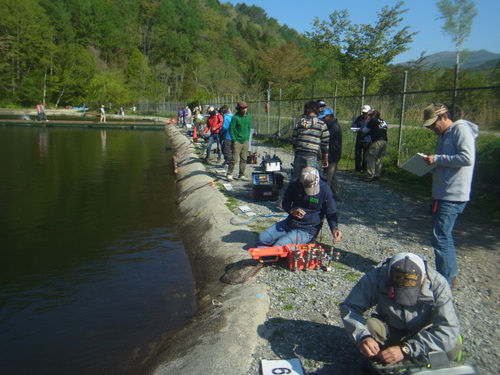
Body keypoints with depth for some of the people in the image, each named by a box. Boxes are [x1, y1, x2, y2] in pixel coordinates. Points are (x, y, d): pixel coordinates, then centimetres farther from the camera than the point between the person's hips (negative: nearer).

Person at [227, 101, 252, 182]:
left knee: (244, 159, 8)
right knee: (234, 159, -5)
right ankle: (229, 174, 8)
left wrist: (247, 138, 10)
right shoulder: (235, 117, -10)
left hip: (245, 142, 5)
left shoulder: (249, 116, 6)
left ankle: (241, 175, 17)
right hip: (237, 142, -5)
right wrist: (234, 140, -10)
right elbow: (231, 129, -7)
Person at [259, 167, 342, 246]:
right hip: (290, 223, 5)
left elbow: (331, 213, -7)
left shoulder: (325, 189, -17)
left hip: (307, 230, -5)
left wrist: (334, 228, -25)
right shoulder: (294, 183, -9)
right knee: (263, 238, -5)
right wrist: (292, 211, -18)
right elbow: (285, 203, 4)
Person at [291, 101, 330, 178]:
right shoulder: (321, 124, 0)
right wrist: (325, 160, 10)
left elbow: (293, 140, 11)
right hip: (311, 156, -3)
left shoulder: (299, 123, 9)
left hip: (298, 155, 4)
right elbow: (325, 144, 1)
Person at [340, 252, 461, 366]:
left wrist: (405, 349, -42)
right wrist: (363, 337, -45)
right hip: (389, 329, 0)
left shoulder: (438, 284, -29)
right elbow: (349, 307, -25)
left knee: (452, 349, -27)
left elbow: (449, 327, -33)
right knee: (369, 326, -30)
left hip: (423, 331, 1)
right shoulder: (376, 277, -29)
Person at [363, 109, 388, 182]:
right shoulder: (384, 122, 23)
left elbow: (365, 130, 6)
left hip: (377, 141, -7)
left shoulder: (373, 120, 3)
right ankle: (377, 175, 15)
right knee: (378, 159, 14)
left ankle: (370, 176, -11)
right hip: (384, 141, 7)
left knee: (370, 158, -5)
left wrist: (359, 130, 25)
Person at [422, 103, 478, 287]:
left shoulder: (461, 129, -10)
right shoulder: (444, 135, 18)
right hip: (443, 194, 10)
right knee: (444, 236, 17)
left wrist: (437, 159, -18)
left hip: (453, 196, -10)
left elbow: (467, 158, -22)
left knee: (440, 238, -8)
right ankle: (451, 275, 31)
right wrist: (432, 163, 6)